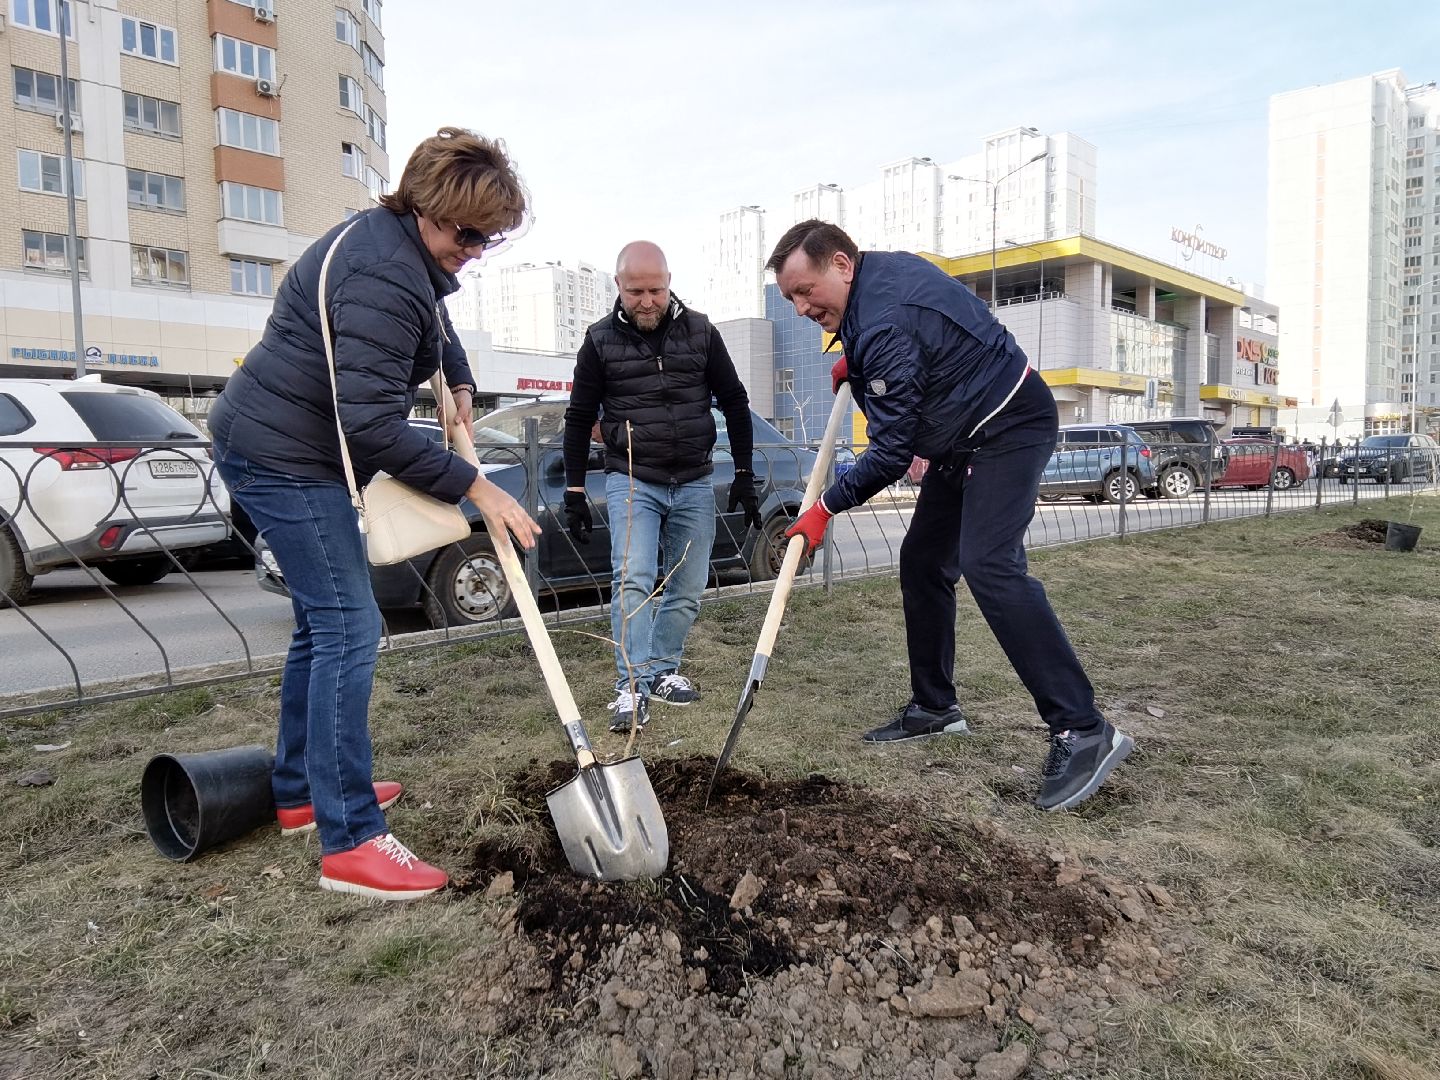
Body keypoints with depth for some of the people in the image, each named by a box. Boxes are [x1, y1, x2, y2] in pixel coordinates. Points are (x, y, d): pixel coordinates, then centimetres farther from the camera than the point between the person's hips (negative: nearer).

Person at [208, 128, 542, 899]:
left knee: (322, 623, 15)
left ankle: (299, 792, 29)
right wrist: (475, 488, -25)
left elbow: (435, 326, 31)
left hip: (292, 452, 11)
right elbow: (373, 423, -30)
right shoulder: (382, 276, -25)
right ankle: (350, 842, -9)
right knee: (348, 629, -14)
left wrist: (459, 384, 12)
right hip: (285, 458, -11)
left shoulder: (407, 250, 9)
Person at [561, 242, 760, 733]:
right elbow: (579, 419, 5)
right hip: (631, 483, -2)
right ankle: (632, 687, -12)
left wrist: (744, 475, 5)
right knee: (632, 579, -17)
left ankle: (663, 670, 22)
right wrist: (574, 492, 3)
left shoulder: (700, 332, 1)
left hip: (695, 484, 2)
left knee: (687, 589, 7)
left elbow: (734, 403, 8)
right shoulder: (601, 341, -2)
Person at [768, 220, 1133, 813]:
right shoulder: (880, 269, 3)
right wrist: (855, 363, 11)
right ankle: (934, 707, 18)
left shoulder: (885, 323, -27)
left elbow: (891, 453, -24)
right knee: (923, 561, 8)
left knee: (988, 564, -26)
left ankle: (1082, 731, -23)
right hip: (963, 439, 11)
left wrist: (826, 507, -12)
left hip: (1010, 428, -11)